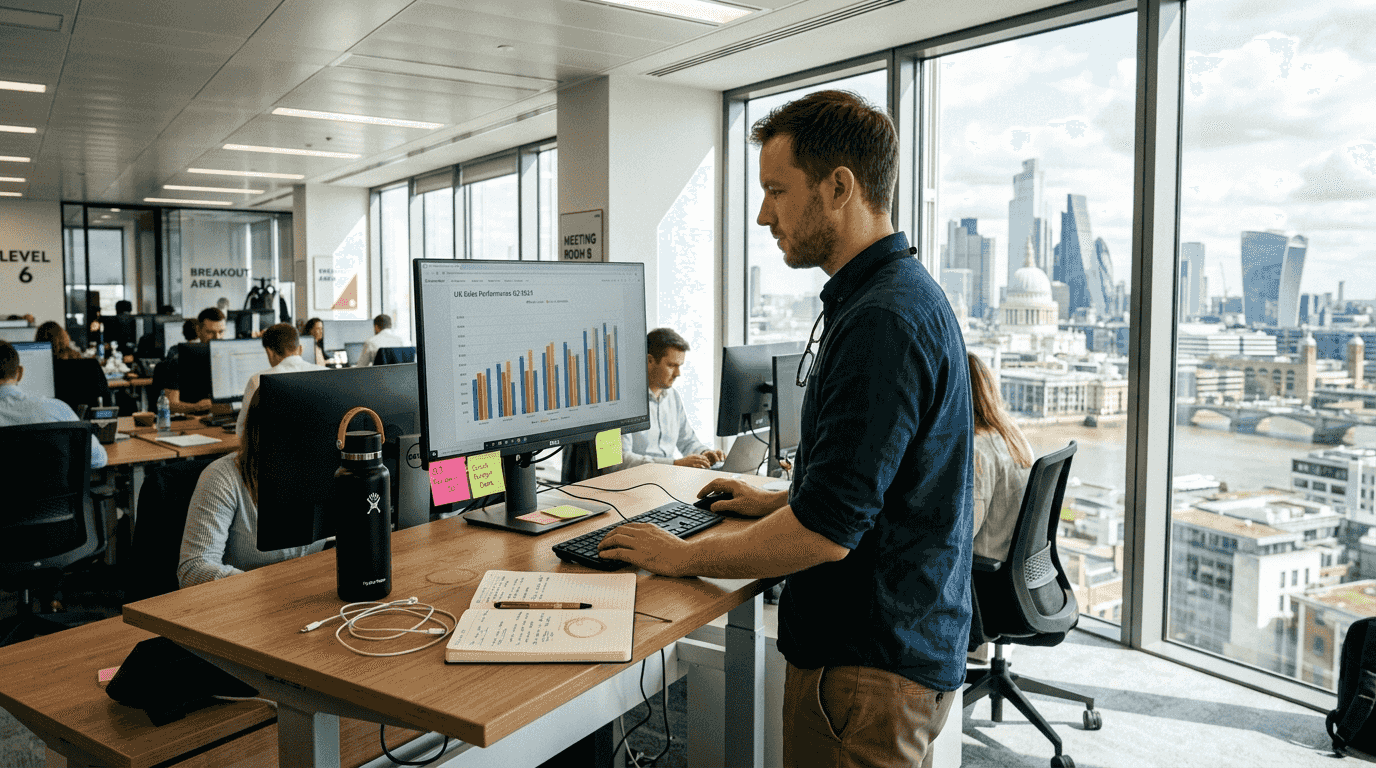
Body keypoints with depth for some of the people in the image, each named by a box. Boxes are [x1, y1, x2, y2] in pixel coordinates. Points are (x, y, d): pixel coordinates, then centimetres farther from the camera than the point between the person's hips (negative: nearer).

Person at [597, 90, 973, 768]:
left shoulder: (883, 319, -25)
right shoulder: (901, 293, 11)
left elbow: (826, 530, -27)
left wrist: (683, 556, -14)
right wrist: (776, 501, 21)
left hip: (870, 670, -10)